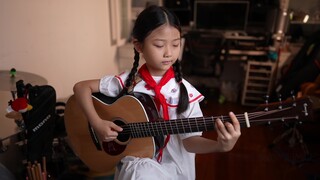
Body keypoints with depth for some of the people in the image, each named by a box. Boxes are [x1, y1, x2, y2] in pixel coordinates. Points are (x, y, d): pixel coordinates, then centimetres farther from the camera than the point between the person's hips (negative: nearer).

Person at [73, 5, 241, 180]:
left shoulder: (184, 91, -10)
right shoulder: (128, 82, -8)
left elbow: (189, 140, -10)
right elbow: (81, 87, -4)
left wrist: (220, 145, -29)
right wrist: (97, 124, -16)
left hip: (171, 165, 3)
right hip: (134, 161, -3)